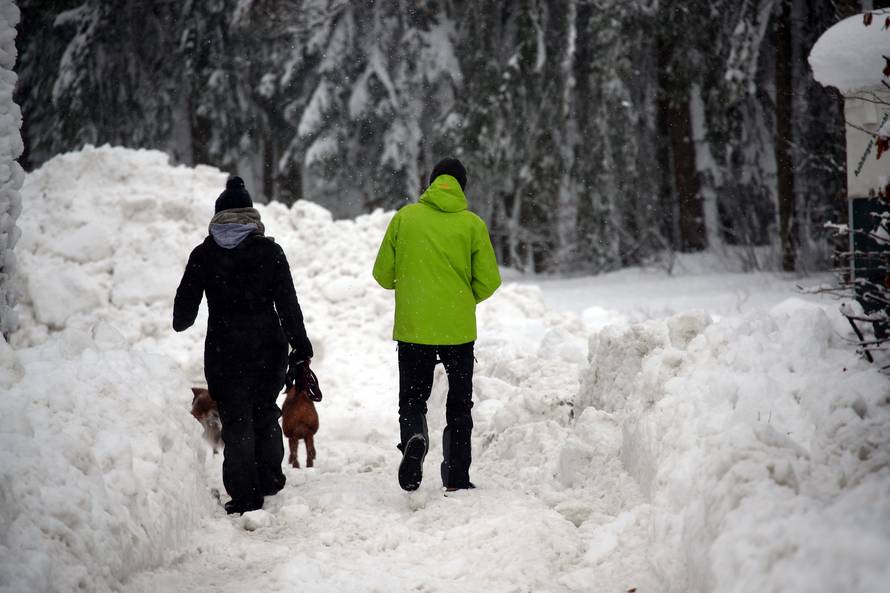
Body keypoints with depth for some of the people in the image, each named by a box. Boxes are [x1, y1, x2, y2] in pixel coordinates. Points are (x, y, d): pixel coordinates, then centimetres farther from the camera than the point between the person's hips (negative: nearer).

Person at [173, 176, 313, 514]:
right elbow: (287, 303, -4)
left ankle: (244, 497, 4)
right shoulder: (269, 251, -4)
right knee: (266, 412, 21)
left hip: (223, 349, -1)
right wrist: (301, 345, 4)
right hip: (268, 346, 1)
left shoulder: (203, 255, -4)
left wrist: (181, 324, 27)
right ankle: (269, 479, 23)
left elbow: (185, 303, 4)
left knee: (235, 421, 5)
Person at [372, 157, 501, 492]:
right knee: (459, 404, 13)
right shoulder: (472, 224, -2)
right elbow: (489, 281, -3)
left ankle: (414, 436, -20)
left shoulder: (405, 217, 0)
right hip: (458, 330, 0)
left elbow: (383, 273, 3)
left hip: (413, 327, 0)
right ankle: (457, 479, 13)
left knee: (412, 396, 12)